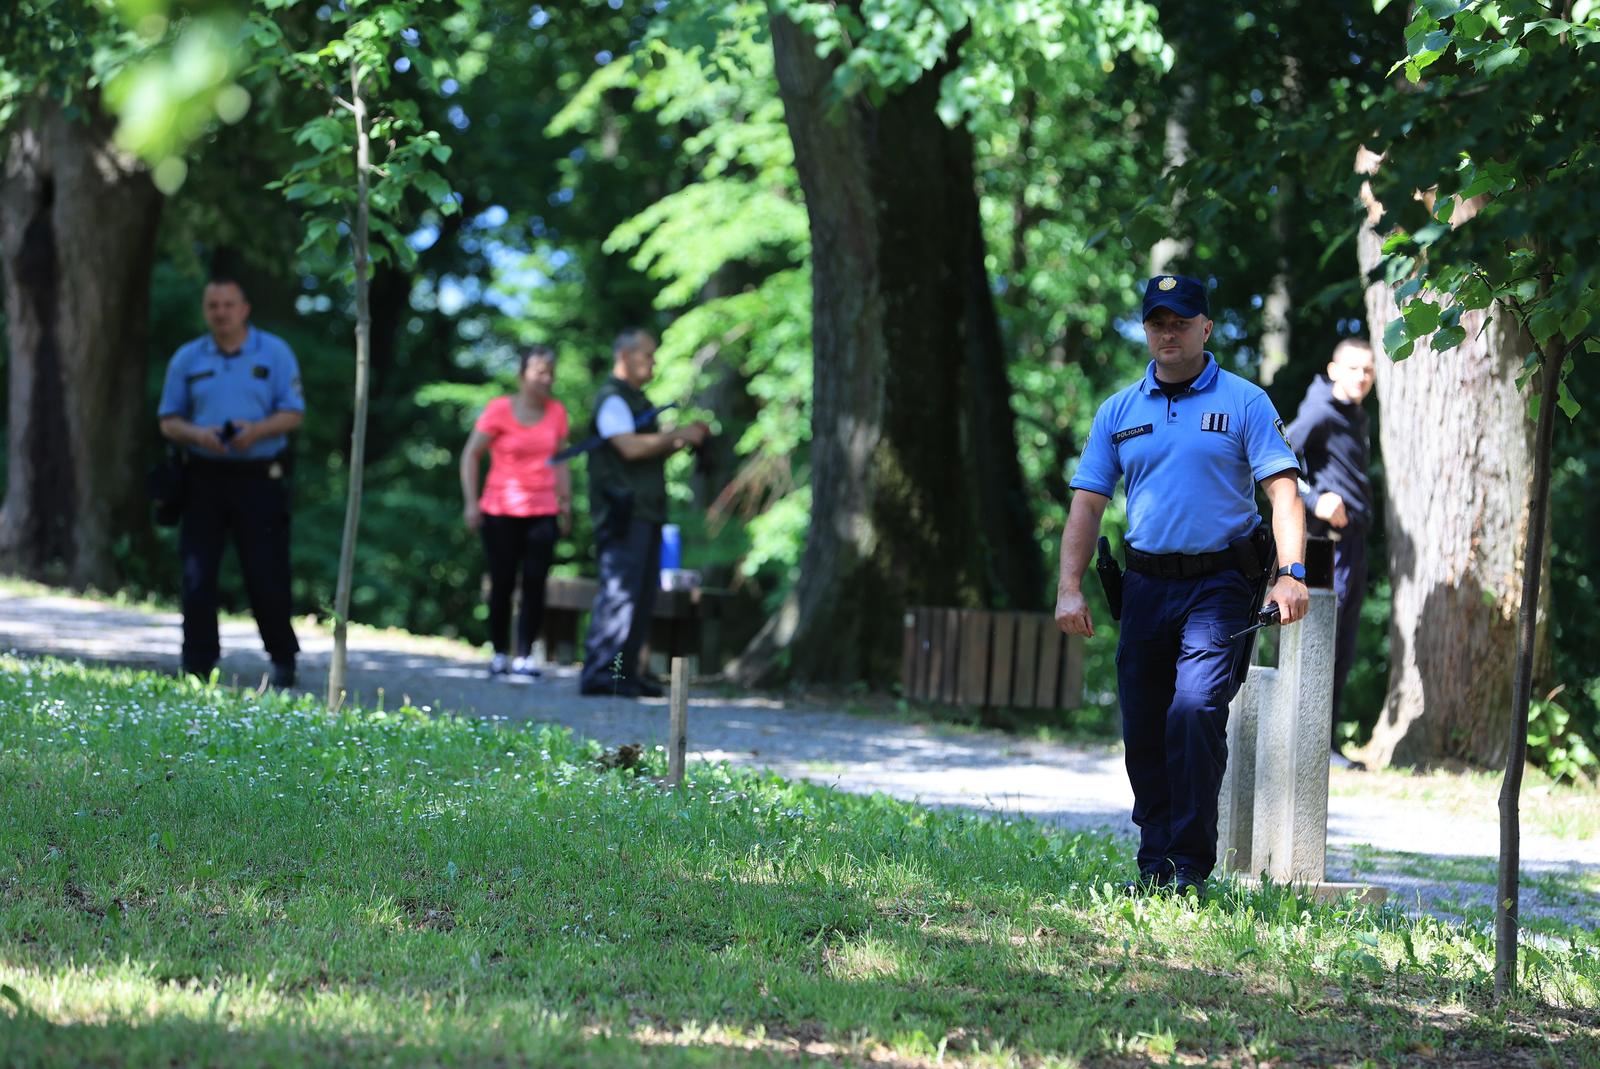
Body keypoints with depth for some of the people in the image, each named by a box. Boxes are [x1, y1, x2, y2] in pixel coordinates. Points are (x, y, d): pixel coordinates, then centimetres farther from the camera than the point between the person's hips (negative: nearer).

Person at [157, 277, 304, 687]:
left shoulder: (274, 353, 3)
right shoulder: (187, 359, 10)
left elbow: (293, 414, -1)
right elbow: (168, 420, 9)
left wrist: (256, 430, -19)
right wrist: (197, 434, -12)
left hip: (259, 478, -2)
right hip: (204, 478, 2)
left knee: (266, 574, -2)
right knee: (197, 576, -1)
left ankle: (283, 660, 16)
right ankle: (198, 665, 5)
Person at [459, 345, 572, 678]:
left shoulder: (556, 412, 6)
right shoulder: (499, 410, -5)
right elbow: (470, 456, -2)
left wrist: (566, 504, 10)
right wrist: (470, 502, -8)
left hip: (542, 513, 3)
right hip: (501, 512, -3)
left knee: (535, 583, -7)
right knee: (502, 584, 1)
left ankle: (524, 655, -5)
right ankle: (499, 654, 13)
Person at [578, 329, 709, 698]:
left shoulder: (638, 400, 22)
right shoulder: (611, 398, -8)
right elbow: (630, 447, -20)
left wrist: (685, 439, 8)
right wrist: (677, 435, -12)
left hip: (645, 511, 10)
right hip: (622, 511, -10)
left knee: (643, 595, 9)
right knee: (619, 591, -13)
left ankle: (625, 671, 13)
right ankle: (600, 673, -13)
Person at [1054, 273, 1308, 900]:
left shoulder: (1244, 403, 2)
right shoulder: (1118, 412, 12)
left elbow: (1282, 491, -4)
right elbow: (1087, 502, 10)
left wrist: (1290, 574, -17)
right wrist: (1069, 588, 0)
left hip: (1219, 583, -4)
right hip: (1146, 584, 4)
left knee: (1195, 712, -19)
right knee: (1143, 730, 5)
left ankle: (1190, 867, -15)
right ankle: (1154, 865, 15)